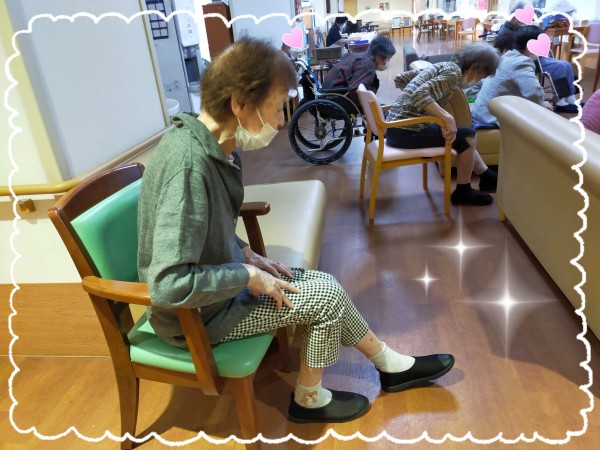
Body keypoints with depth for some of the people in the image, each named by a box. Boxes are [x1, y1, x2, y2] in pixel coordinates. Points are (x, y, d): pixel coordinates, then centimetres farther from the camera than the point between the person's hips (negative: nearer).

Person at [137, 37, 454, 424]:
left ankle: (391, 366, 25)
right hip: (196, 314, -8)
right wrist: (248, 275, -22)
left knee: (323, 283, 5)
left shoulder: (214, 147, -3)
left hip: (218, 283, 8)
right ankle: (309, 400, 17)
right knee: (327, 295, -8)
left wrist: (245, 254, -1)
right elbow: (170, 285, -33)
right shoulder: (188, 164, -31)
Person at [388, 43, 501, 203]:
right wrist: (449, 119, -29)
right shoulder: (453, 72, -11)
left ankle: (488, 177, 30)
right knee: (468, 135, 1)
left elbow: (400, 79, 18)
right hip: (406, 132, -9)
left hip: (395, 126, 9)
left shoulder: (443, 66, 15)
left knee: (463, 135, 18)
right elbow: (420, 95, -27)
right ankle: (463, 191, 13)